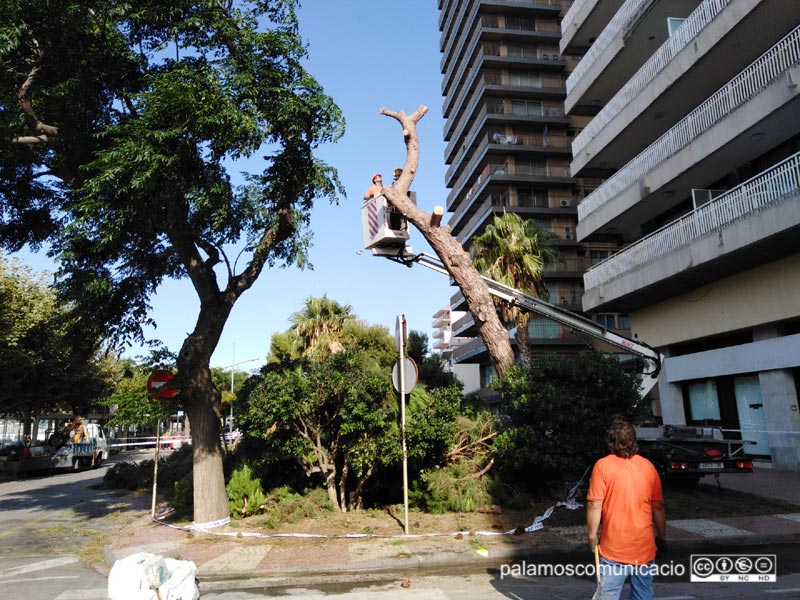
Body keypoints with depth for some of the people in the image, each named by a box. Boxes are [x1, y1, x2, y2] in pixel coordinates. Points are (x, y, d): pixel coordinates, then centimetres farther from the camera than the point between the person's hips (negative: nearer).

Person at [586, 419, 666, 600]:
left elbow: (595, 505, -13)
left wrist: (592, 537, -2)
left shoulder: (603, 465, -9)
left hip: (614, 548, -4)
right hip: (644, 546, 4)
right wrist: (661, 537, 21)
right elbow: (658, 507, 9)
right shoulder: (648, 466, 3)